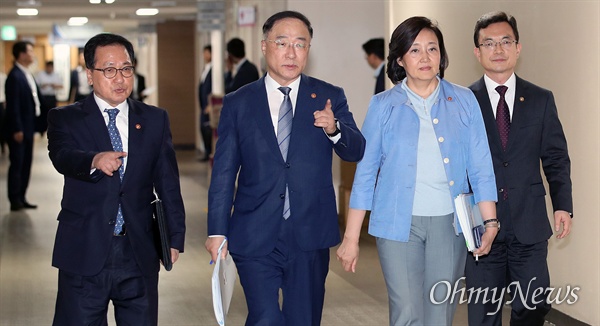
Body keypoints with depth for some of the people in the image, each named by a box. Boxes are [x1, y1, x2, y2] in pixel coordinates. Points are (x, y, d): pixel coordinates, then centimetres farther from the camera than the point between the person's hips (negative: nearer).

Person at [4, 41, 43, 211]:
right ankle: (15, 201, 4)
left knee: (26, 163, 13)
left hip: (28, 127, 9)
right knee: (17, 164, -2)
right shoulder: (15, 76, -18)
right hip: (18, 129, -9)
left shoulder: (27, 74, 11)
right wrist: (17, 129, -21)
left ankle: (21, 198, 21)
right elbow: (13, 105, -21)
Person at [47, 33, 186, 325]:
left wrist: (175, 237, 2)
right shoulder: (65, 119, 4)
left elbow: (168, 182, 9)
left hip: (140, 254, 2)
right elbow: (62, 157, -17)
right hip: (84, 254, -2)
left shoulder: (155, 120, 11)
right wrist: (95, 160, -39)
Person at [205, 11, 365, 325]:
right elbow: (223, 173, 4)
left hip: (310, 238, 1)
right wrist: (217, 231, 0)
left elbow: (356, 151, -3)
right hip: (255, 237, -1)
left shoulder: (330, 98, 4)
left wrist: (334, 129, -24)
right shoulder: (237, 104, 4)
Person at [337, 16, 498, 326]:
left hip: (449, 222, 1)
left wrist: (490, 221, -6)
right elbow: (365, 172, 2)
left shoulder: (464, 101, 4)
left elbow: (480, 166, 4)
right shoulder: (383, 105, 1)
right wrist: (351, 237, -1)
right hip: (399, 222, -1)